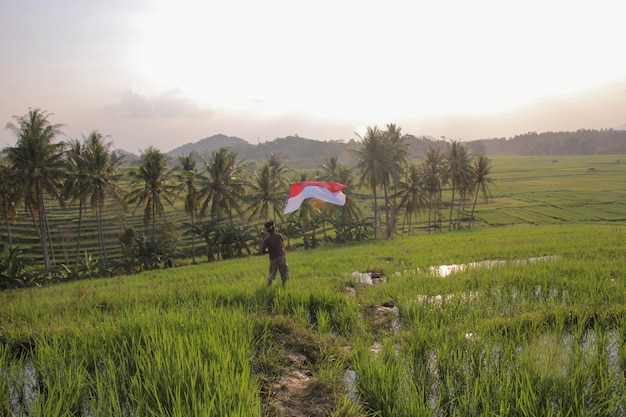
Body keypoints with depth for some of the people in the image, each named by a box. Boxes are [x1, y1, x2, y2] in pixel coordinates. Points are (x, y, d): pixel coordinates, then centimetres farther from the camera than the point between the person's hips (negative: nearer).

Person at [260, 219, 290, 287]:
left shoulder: (266, 239, -8)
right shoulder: (279, 235, -4)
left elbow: (262, 251, -11)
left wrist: (269, 251, 6)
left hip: (273, 258, 0)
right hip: (282, 256, 0)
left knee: (271, 276, 15)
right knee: (284, 276, 6)